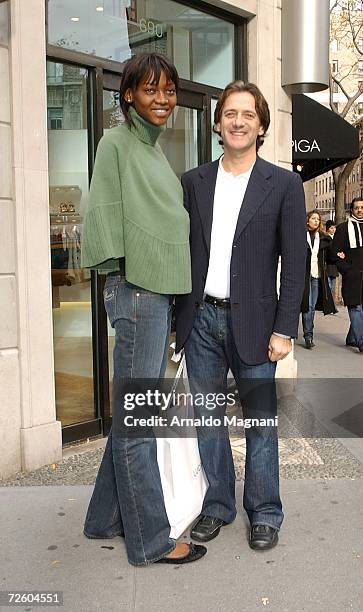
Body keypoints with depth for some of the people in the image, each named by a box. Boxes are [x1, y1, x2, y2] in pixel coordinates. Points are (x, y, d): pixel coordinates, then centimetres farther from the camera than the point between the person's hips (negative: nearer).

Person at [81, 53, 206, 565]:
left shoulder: (155, 150, 20)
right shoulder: (116, 144, -4)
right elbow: (105, 217, -9)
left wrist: (171, 285, 13)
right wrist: (124, 281, -11)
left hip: (160, 292, 9)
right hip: (135, 292, -9)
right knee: (137, 419, -1)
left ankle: (108, 518, 28)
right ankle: (150, 538, 12)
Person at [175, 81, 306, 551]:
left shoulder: (284, 184, 0)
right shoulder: (194, 182, 8)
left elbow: (294, 262, -2)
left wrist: (284, 329, -8)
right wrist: (175, 316, 4)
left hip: (252, 321, -3)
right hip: (201, 318, 3)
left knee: (260, 419, 6)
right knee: (207, 417, 12)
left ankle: (264, 513, 24)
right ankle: (216, 506, 29)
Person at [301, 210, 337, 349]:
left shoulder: (323, 238, 13)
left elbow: (328, 258, 15)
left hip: (317, 276, 4)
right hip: (304, 275, -4)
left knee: (312, 306, 6)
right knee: (307, 306, -5)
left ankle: (309, 335, 14)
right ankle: (308, 336, 0)